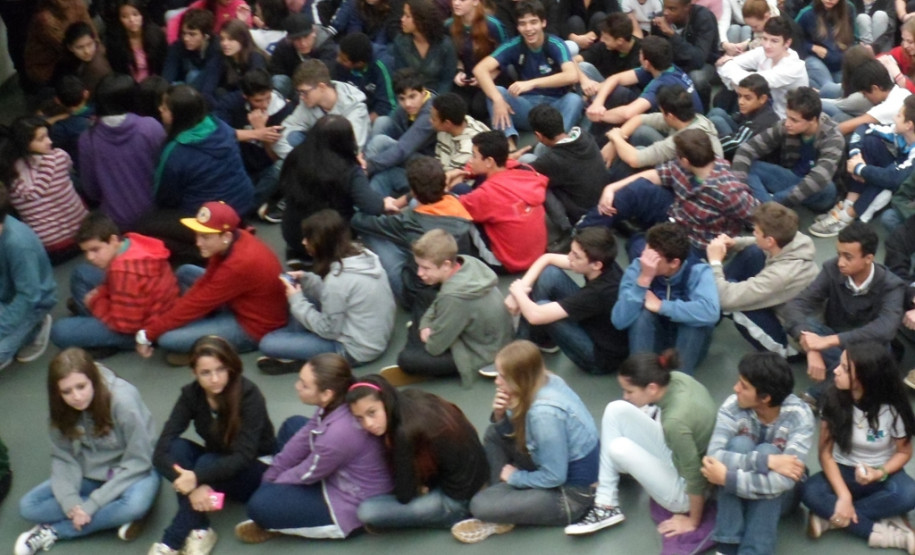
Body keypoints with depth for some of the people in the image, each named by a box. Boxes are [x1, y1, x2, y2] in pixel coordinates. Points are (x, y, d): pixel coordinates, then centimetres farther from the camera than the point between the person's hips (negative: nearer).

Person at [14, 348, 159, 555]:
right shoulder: (62, 409, -12)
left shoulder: (123, 400, -27)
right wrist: (70, 502, -25)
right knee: (28, 506, -13)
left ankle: (53, 530, -20)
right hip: (90, 475, 5)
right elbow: (63, 458, -7)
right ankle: (113, 515, -16)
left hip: (131, 473, -5)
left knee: (135, 503, -38)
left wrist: (91, 504, -24)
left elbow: (137, 461, -22)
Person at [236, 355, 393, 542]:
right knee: (292, 426, 20)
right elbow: (304, 438, 3)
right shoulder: (337, 403, -13)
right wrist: (269, 477, 8)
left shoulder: (339, 433, -37)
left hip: (352, 507, -9)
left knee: (260, 504, -19)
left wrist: (271, 485, 2)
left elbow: (307, 474, -18)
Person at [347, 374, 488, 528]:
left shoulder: (407, 432, -29)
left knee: (367, 511, -13)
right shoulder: (412, 399, -7)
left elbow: (404, 495, -16)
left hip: (456, 497, -9)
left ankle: (457, 516, -2)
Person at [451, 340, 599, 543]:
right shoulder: (546, 381, -6)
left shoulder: (544, 413, -32)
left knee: (480, 505, -20)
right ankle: (503, 494, 6)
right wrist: (501, 416, -13)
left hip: (570, 493, -9)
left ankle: (499, 517, 11)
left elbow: (554, 477, -25)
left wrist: (515, 477, -9)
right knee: (494, 433, 10)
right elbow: (514, 433, 8)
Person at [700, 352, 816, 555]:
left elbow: (782, 481, -34)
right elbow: (713, 456, -33)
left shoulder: (798, 415, -25)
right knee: (739, 443, -29)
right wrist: (765, 462, -41)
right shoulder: (733, 406, -20)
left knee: (767, 450, -31)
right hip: (735, 493, 1)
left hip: (781, 494, -1)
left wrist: (726, 478, -34)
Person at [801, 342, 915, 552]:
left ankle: (830, 518, -25)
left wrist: (880, 473, -25)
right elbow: (826, 453, -14)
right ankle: (889, 534, -30)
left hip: (882, 473, -1)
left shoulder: (893, 408, -18)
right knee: (811, 492, -31)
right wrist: (844, 495, -26)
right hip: (844, 472, 1)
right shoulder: (834, 399, -16)